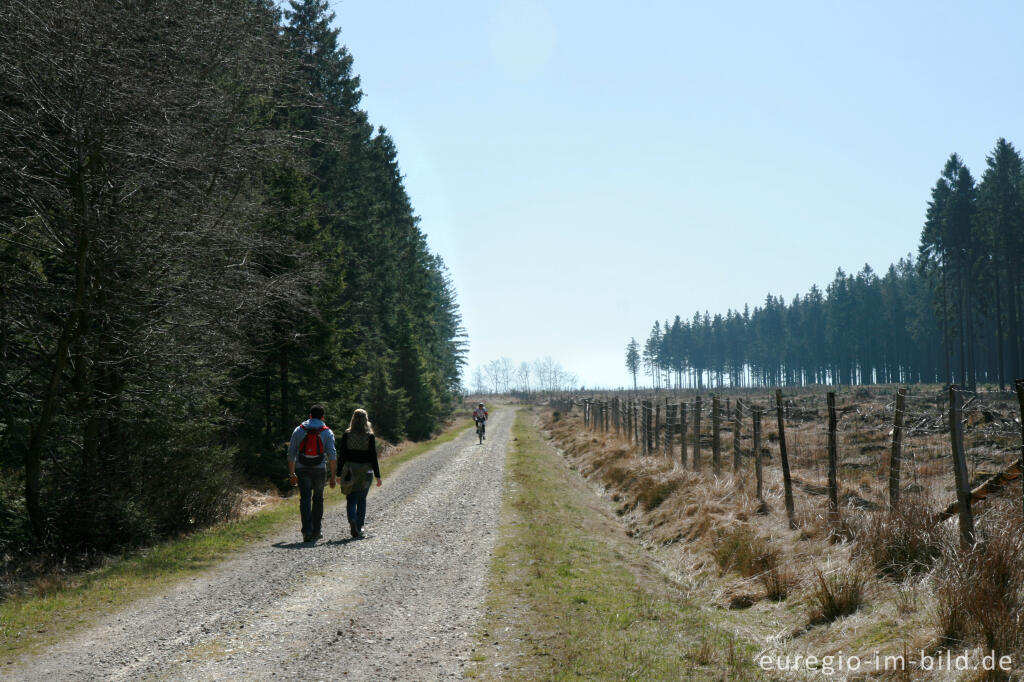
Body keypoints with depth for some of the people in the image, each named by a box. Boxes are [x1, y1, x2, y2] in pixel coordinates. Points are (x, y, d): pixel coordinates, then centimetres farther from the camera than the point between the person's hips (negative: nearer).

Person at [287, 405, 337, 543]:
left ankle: (307, 531, -18)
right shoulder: (327, 432, 3)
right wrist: (333, 476, -5)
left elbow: (291, 453, 4)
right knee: (318, 500, 15)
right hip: (319, 469, 0)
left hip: (302, 469, 0)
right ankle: (316, 531, 19)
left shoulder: (299, 430, 7)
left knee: (305, 500, -4)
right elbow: (332, 455, -6)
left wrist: (292, 474, 9)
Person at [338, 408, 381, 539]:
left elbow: (341, 456, -2)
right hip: (366, 471, 0)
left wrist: (339, 474, 4)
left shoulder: (346, 435, -3)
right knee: (362, 500, 13)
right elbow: (373, 457, -4)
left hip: (350, 471, 0)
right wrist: (378, 476, 0)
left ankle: (352, 521, -20)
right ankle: (359, 527, 14)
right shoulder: (370, 436, -5)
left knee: (351, 499, 5)